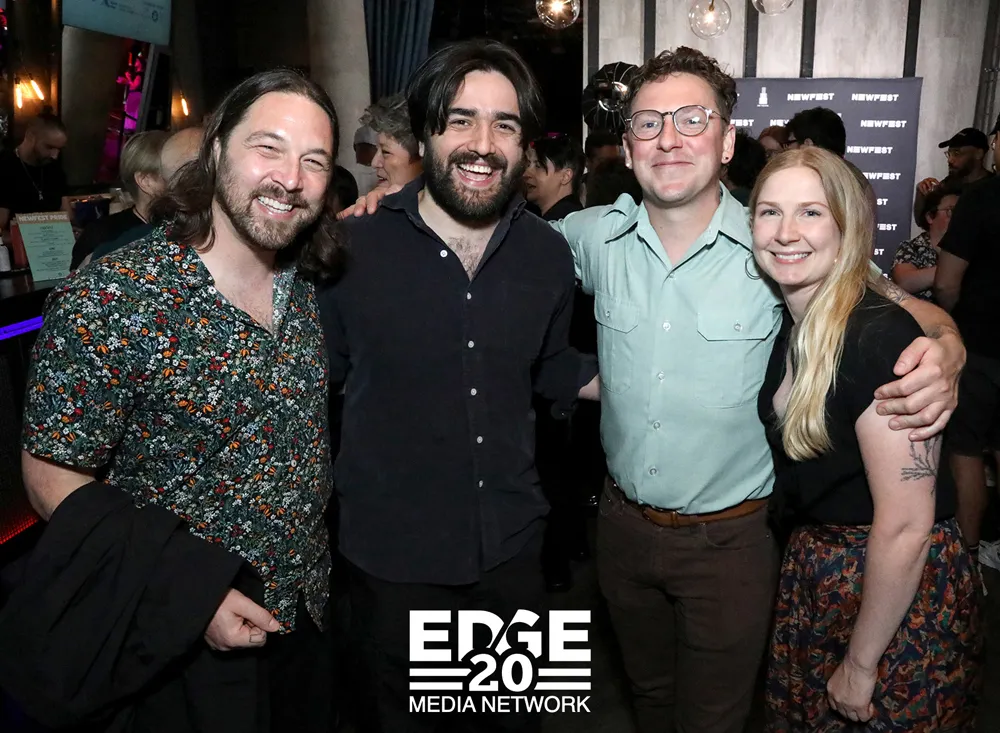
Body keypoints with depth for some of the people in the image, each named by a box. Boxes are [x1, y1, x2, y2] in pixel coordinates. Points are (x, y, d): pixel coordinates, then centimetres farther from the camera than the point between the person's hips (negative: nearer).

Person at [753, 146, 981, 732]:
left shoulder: (881, 337, -25)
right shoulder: (783, 327, -1)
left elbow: (905, 527, -24)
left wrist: (860, 665, -15)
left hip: (904, 588, -7)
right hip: (814, 568, 7)